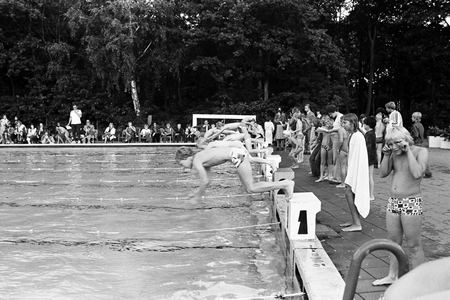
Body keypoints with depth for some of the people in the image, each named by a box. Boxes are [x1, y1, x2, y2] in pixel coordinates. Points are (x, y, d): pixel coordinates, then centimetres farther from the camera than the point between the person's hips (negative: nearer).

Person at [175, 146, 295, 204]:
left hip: (237, 156, -9)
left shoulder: (196, 161, -5)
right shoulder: (202, 159, 21)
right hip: (239, 152, 9)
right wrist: (196, 192, 33)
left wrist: (198, 197, 6)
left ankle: (286, 184, -6)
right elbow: (207, 180, 28)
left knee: (251, 189, -5)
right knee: (250, 187, 15)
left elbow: (204, 182, -8)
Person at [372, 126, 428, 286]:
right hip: (393, 202, 6)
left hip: (411, 203, -6)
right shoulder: (395, 154, 7)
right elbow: (383, 173, 7)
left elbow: (417, 173, -24)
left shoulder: (420, 151, -8)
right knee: (394, 242, 16)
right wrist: (386, 155, -3)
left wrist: (408, 151, -19)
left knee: (413, 245, 2)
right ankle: (392, 276, 30)